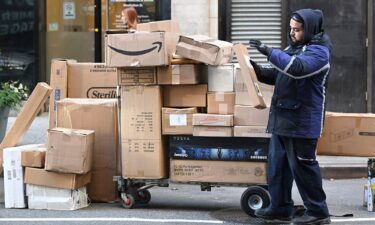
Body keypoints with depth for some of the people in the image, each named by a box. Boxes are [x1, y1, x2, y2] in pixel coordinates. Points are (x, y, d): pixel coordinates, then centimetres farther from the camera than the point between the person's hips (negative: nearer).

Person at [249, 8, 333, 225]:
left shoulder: (318, 51, -11)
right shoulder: (293, 48, 17)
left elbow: (297, 68, -30)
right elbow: (277, 75, 22)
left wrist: (269, 51, -28)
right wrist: (258, 70, 3)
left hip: (302, 122, -9)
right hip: (282, 118, 9)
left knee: (302, 166, -5)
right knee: (278, 164, 10)